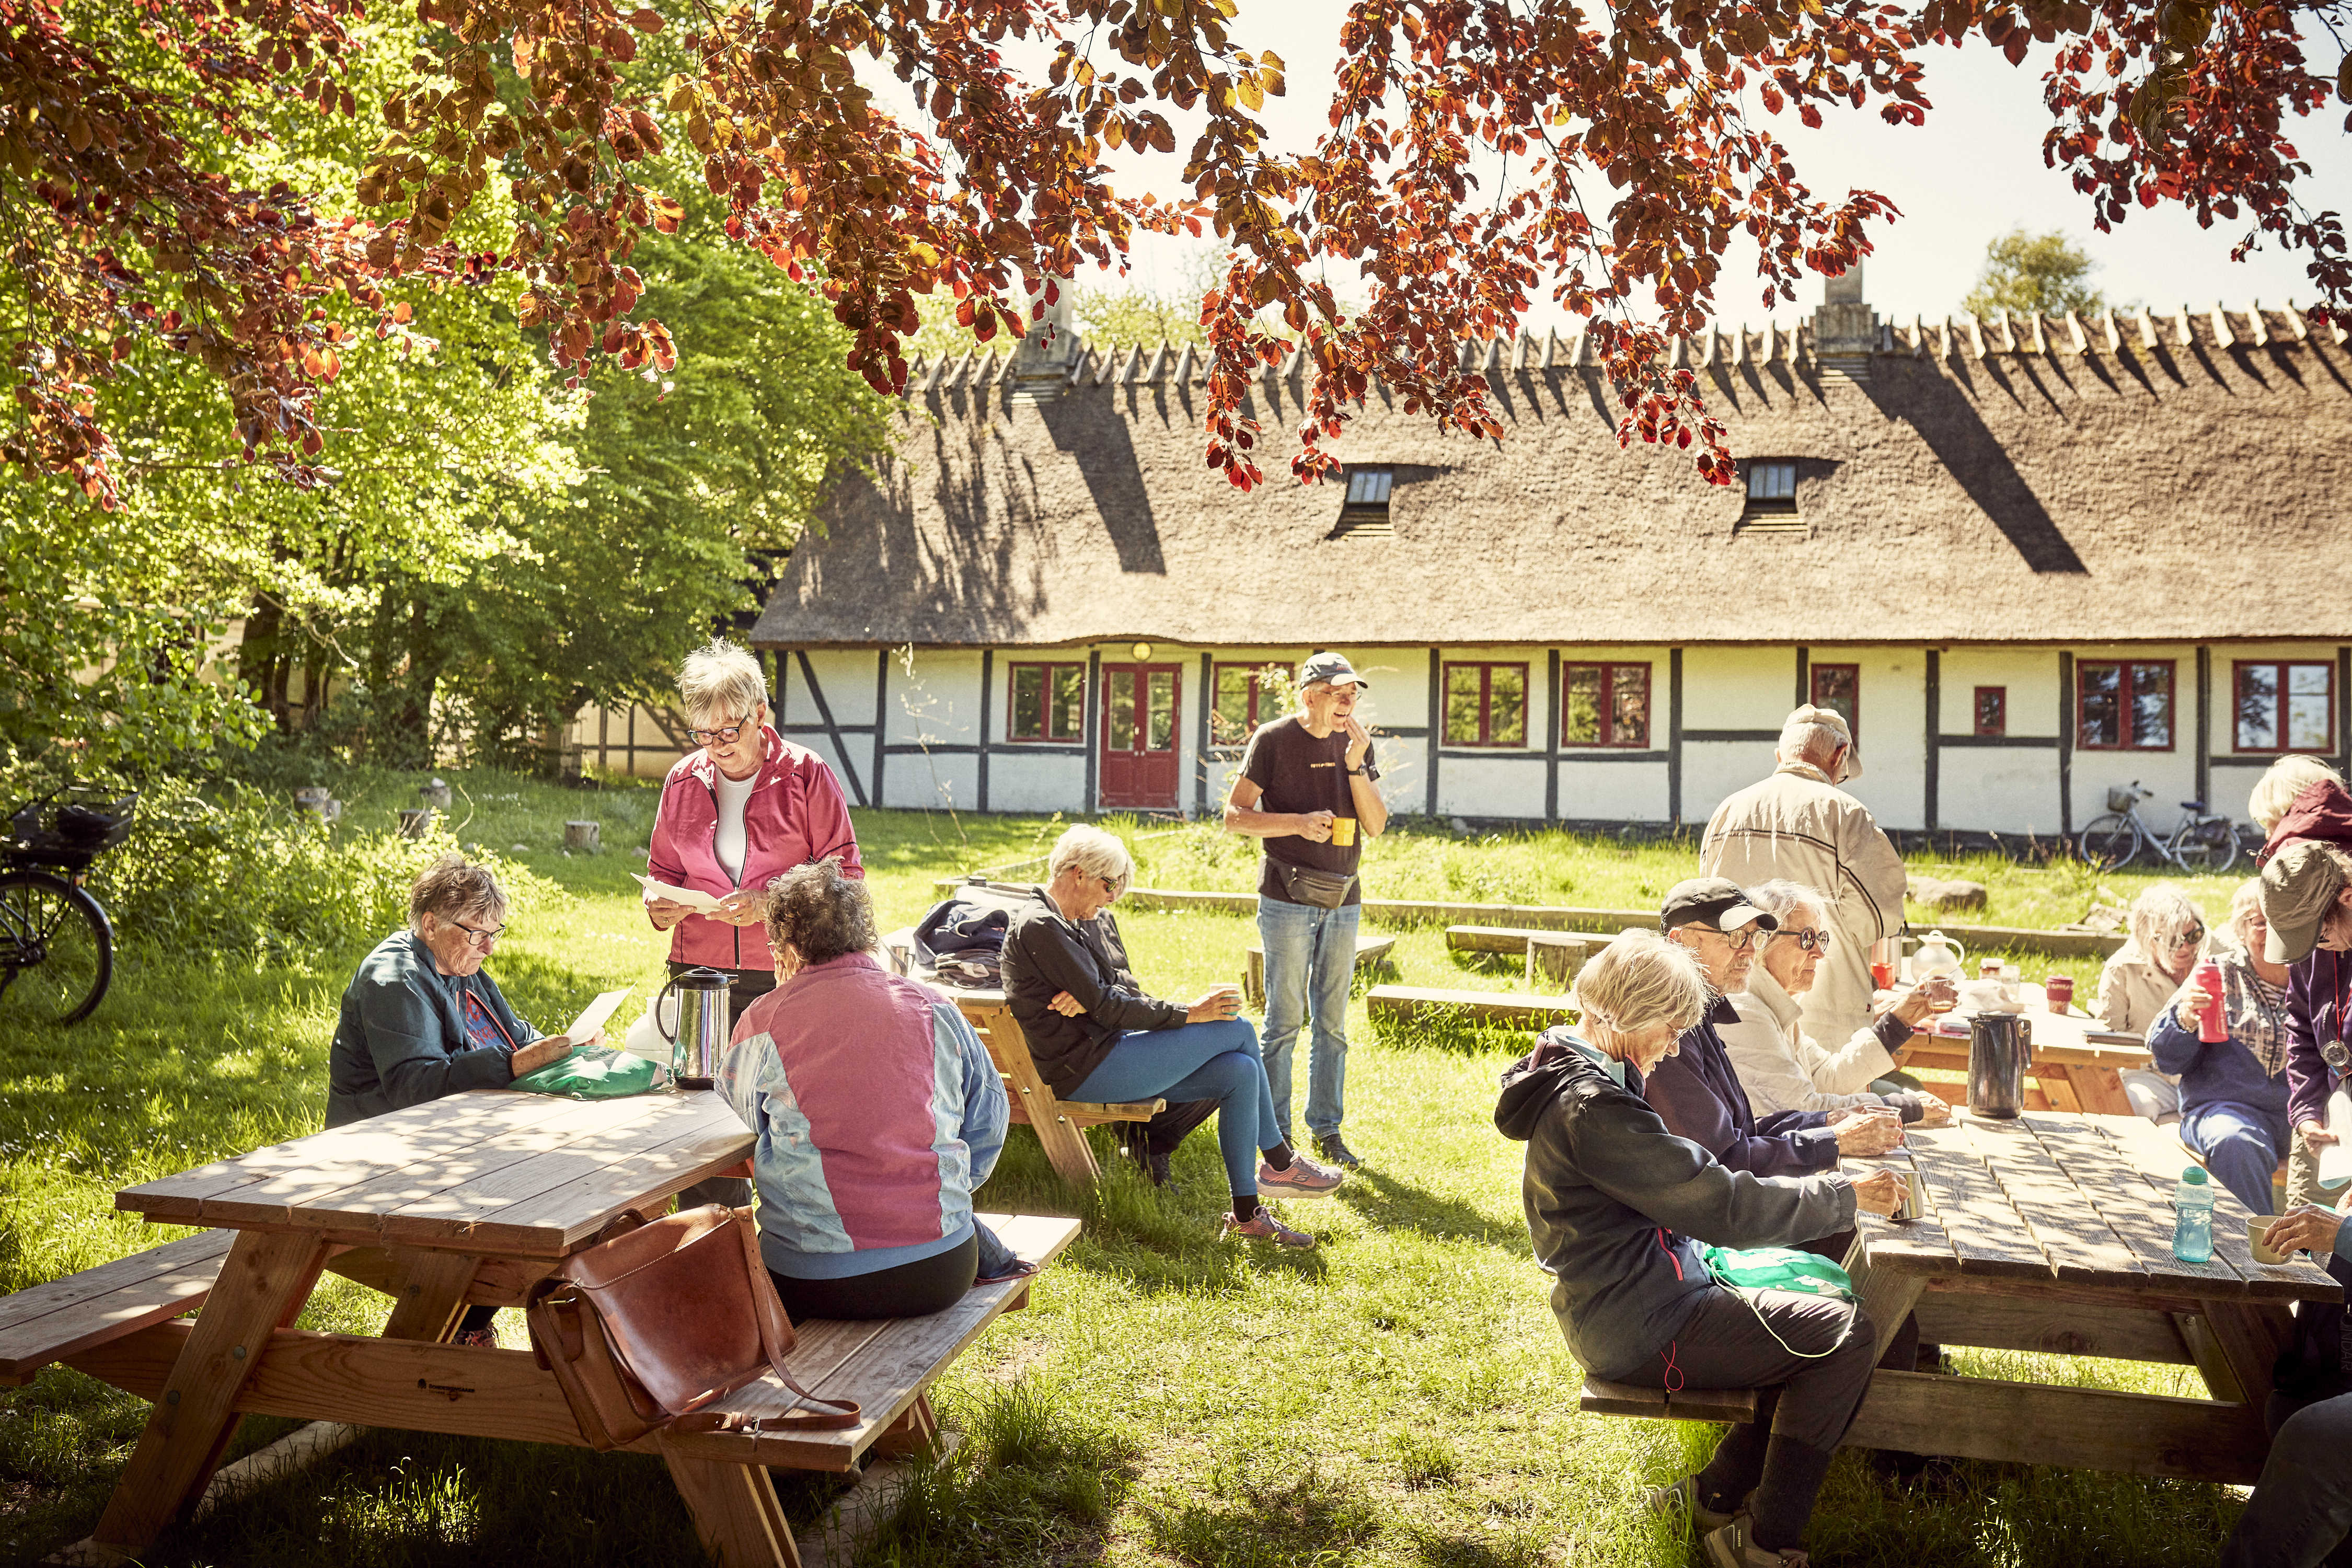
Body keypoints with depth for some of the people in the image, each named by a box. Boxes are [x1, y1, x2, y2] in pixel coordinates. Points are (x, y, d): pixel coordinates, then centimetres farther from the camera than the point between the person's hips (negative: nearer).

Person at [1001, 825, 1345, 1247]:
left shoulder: (1068, 924, 18)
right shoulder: (1039, 926, -15)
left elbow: (1122, 989, 12)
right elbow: (1106, 1007, -18)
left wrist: (1090, 997, -13)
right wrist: (1190, 1013, -13)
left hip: (1103, 1059, 10)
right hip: (1085, 1072, -10)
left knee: (1240, 1072, -5)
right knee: (1239, 1031, -9)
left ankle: (1247, 1215, 3)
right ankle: (1280, 1163, 6)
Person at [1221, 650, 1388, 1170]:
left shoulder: (1356, 744, 9)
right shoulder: (1273, 740, -4)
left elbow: (1375, 826, 5)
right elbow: (1234, 816, -5)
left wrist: (1355, 765, -7)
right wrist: (1297, 823, -16)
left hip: (1342, 899, 5)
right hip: (1288, 898, -5)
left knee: (1332, 1022, 10)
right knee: (1285, 1020, -1)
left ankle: (1326, 1128, 21)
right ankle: (1276, 1136, 8)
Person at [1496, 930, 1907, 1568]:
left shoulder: (1570, 1076, 8)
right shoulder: (1592, 1107, -25)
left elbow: (1686, 1189, 16)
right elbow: (1722, 1205, -23)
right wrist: (1844, 1197, -12)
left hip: (1628, 1303, 11)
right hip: (1640, 1329, -11)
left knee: (1817, 1316, 17)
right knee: (1848, 1335, -9)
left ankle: (1718, 1492, 21)